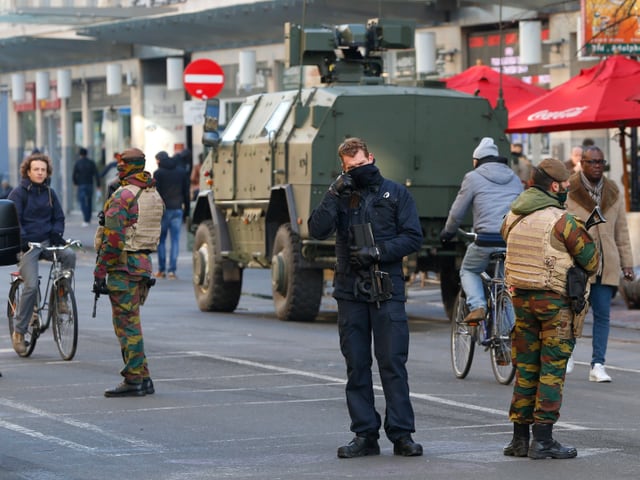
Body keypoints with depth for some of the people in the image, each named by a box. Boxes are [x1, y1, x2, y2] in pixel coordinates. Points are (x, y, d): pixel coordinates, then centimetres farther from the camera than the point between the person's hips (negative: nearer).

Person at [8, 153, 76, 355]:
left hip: (46, 242, 4)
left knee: (69, 255, -27)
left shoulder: (49, 193, 11)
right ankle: (18, 332, -8)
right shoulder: (18, 193, -4)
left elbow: (58, 217, 15)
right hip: (27, 245, -4)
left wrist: (56, 235, -4)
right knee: (31, 286, -18)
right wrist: (22, 240, -23)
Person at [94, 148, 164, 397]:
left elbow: (113, 238, -19)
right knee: (130, 323, 16)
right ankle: (142, 379, 16)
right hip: (144, 264, 8)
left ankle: (134, 381, -4)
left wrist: (99, 273, -15)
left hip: (123, 265, -8)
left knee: (127, 324, -5)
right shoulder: (155, 196, 12)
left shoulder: (123, 196, -14)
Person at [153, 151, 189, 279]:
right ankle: (172, 270, -5)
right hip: (177, 210, 3)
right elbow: (186, 193, 10)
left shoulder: (158, 173, -4)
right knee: (175, 240, 1)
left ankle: (161, 270, 6)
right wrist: (186, 211, 14)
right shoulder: (182, 172, 9)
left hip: (163, 210, -3)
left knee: (161, 240, 7)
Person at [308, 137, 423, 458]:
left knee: (392, 363, -5)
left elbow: (413, 238, 0)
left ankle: (401, 433, -1)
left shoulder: (395, 193, 5)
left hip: (387, 291, -3)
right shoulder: (341, 196, 11)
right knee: (356, 366, 4)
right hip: (350, 292, 3)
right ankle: (365, 435, 9)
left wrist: (378, 252, -12)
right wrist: (334, 194, -13)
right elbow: (317, 230, -4)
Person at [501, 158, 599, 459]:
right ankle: (543, 440, -2)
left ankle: (519, 438, 15)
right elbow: (591, 260, -7)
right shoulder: (562, 220, -14)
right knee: (552, 369, 0)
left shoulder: (512, 218, 5)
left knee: (525, 369, 13)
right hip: (555, 299, -6)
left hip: (520, 298, 6)